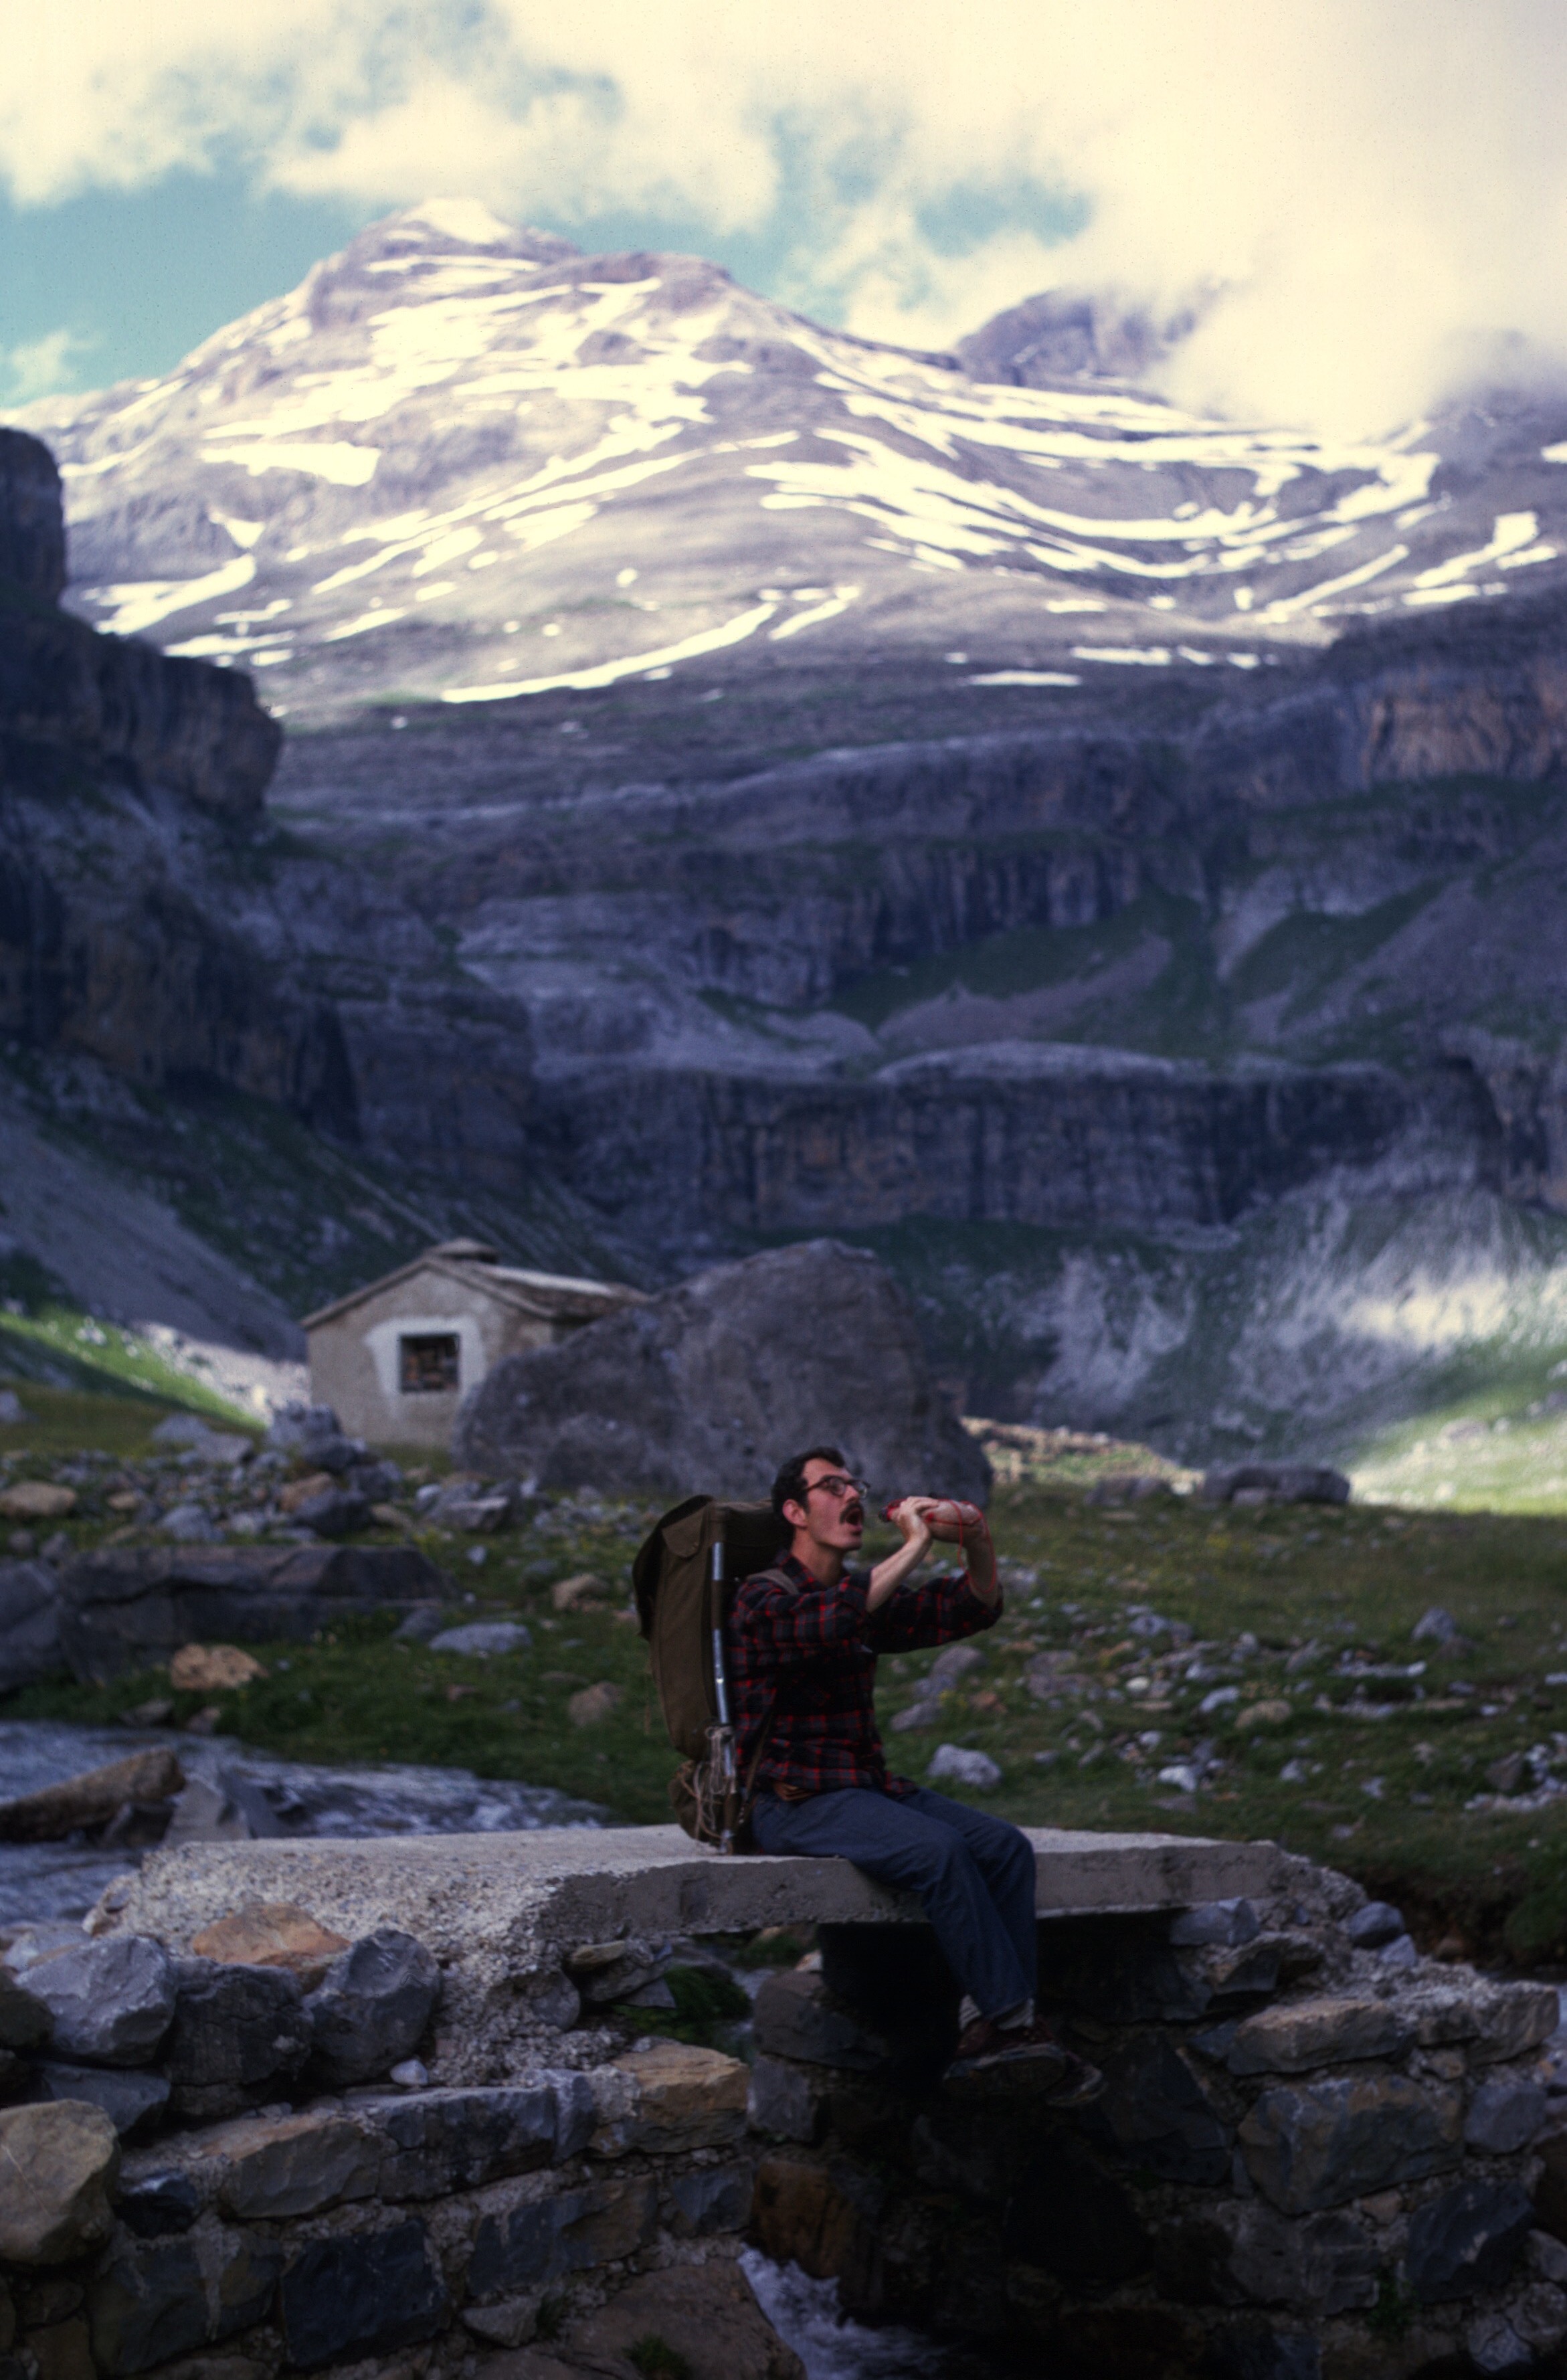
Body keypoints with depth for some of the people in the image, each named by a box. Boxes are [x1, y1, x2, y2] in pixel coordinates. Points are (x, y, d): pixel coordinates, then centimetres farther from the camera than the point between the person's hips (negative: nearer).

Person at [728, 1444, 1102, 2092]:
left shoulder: (869, 1596, 18)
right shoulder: (764, 1599, -7)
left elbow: (972, 1609, 14)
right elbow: (828, 1620, -29)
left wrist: (978, 1545, -6)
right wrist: (914, 1547, -24)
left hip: (867, 1787, 8)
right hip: (794, 1802, -8)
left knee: (1005, 1845, -13)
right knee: (937, 1849, -30)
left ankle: (986, 2025, -19)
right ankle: (1009, 2014, -22)